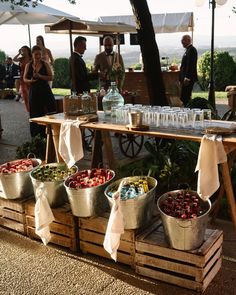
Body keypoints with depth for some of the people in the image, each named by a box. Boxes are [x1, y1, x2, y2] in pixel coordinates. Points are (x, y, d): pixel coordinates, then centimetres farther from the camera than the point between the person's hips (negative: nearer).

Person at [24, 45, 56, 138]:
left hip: (45, 90, -1)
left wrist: (40, 76, -16)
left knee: (49, 112, -10)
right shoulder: (28, 65, 7)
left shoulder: (45, 64, 2)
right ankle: (37, 135, 14)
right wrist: (30, 80, -11)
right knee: (35, 114, 4)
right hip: (34, 91, 2)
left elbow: (51, 77, -3)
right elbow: (24, 78, 11)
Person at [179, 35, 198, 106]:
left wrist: (187, 78, -23)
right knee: (185, 97, 12)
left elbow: (190, 65, -20)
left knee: (184, 97, -11)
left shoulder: (191, 50, -12)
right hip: (185, 78, 10)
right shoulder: (188, 50, 20)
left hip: (188, 78, -10)